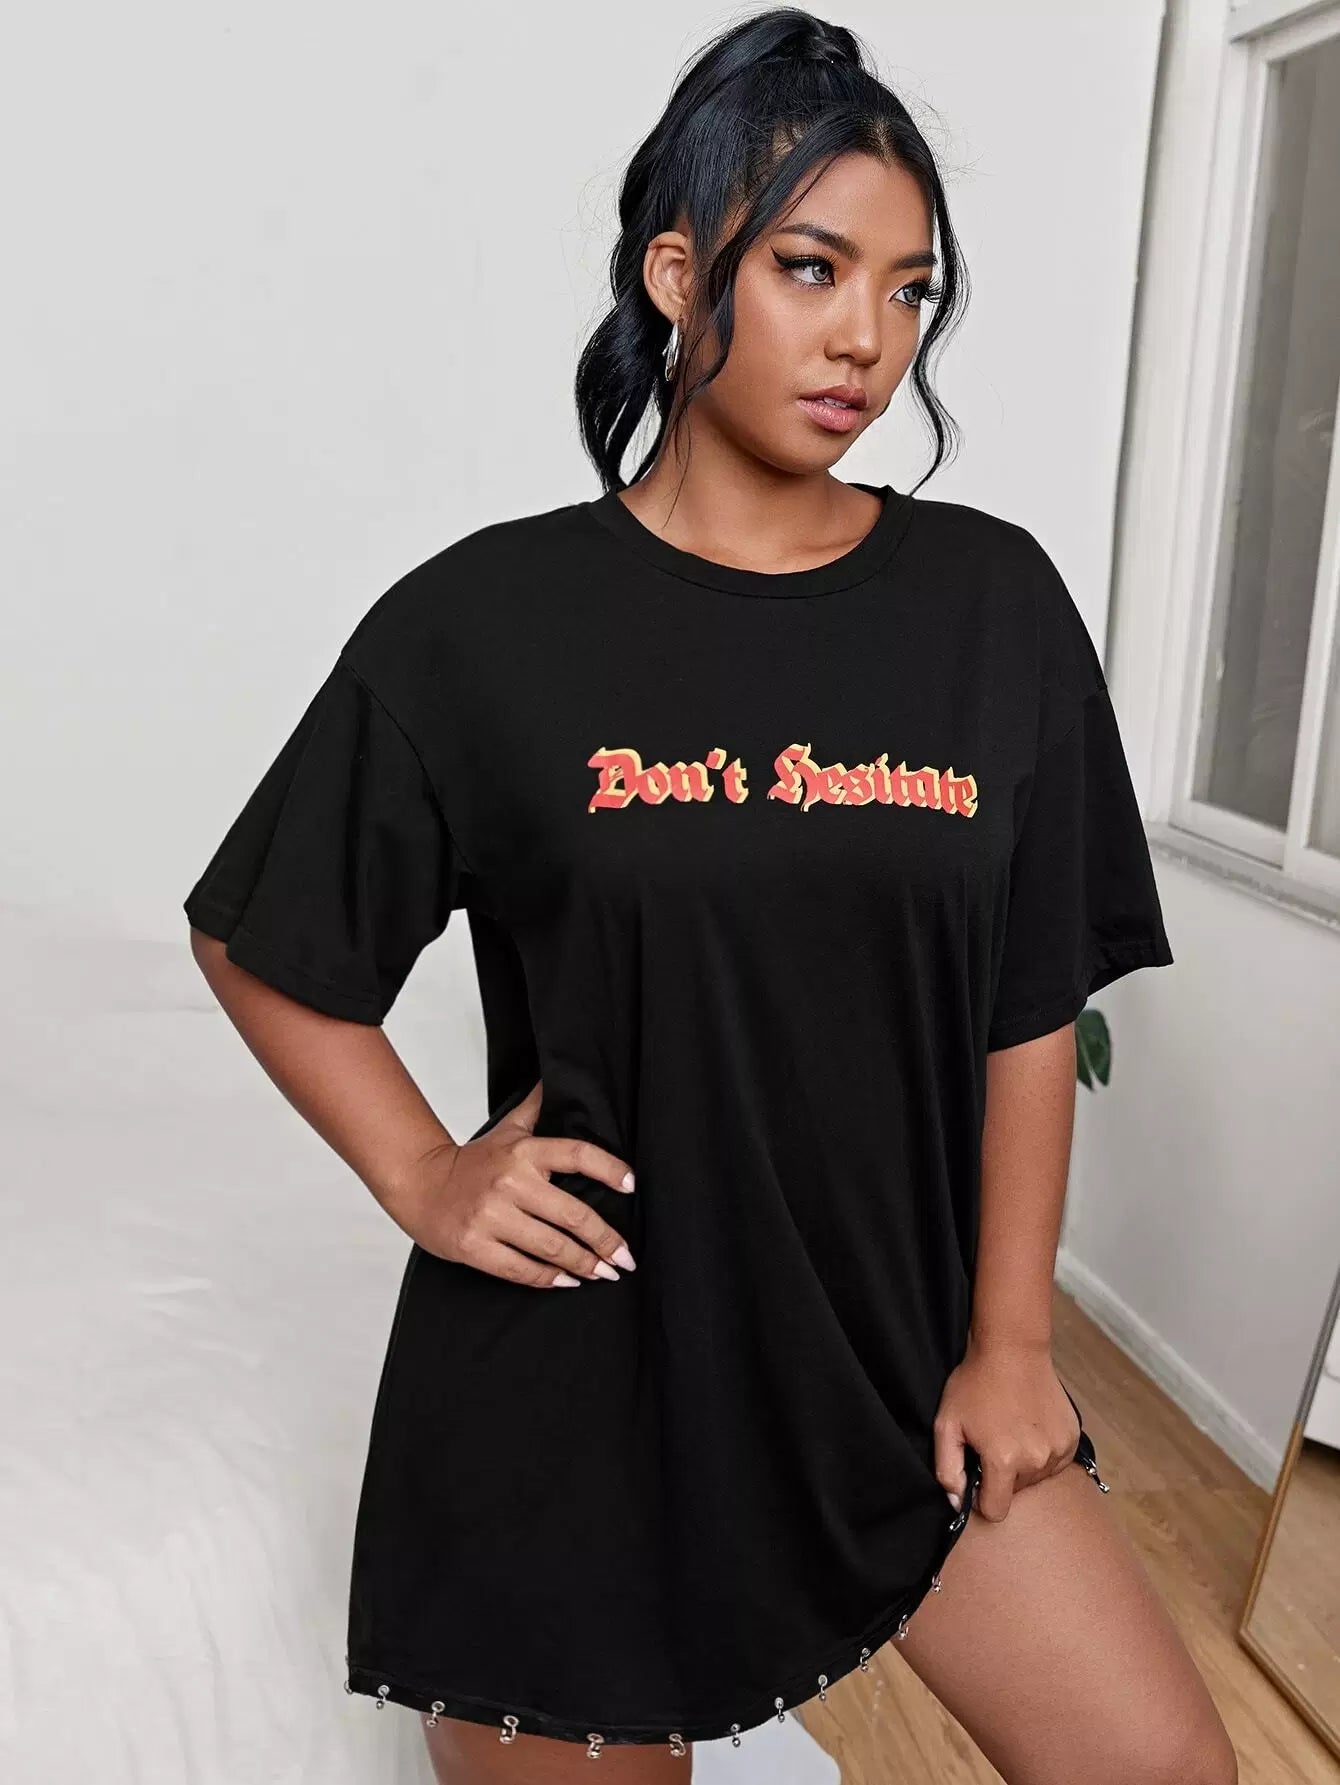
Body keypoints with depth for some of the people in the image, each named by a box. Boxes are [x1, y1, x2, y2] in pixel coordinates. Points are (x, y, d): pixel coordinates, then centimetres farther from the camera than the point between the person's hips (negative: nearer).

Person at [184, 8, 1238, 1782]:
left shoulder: (991, 601, -3)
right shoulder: (488, 619, -9)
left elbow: (1029, 1007, 1)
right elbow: (254, 941, 3)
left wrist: (1008, 1340, 2)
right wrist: (421, 1177, -6)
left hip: (903, 1347, 3)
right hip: (579, 1369, -2)